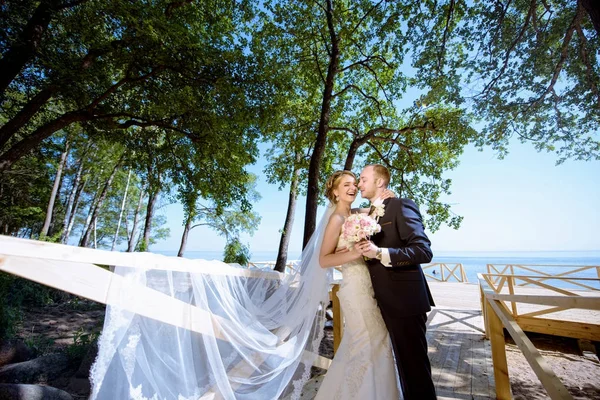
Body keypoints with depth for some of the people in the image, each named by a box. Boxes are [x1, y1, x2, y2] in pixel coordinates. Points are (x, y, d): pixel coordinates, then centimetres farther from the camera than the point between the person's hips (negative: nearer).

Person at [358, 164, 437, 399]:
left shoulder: (401, 206, -13)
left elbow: (423, 251, -21)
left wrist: (379, 253, -29)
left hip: (405, 298, -8)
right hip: (387, 300, 8)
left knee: (414, 363, 7)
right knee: (403, 361, 22)